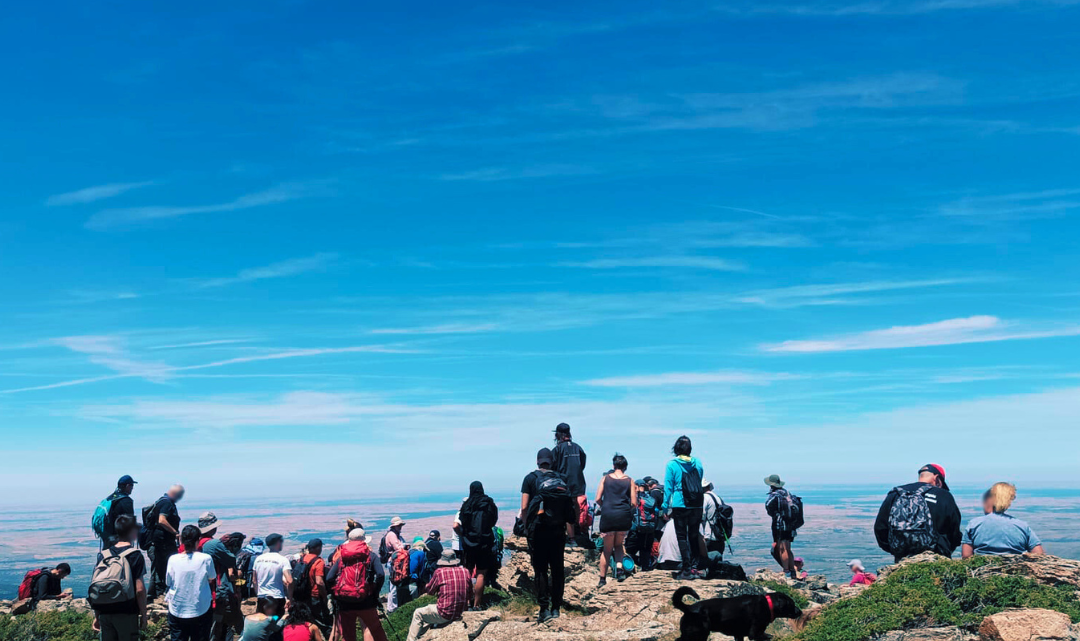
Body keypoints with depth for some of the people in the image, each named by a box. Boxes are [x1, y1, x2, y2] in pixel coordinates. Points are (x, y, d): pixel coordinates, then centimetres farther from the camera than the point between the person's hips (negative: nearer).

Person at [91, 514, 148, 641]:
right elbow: (140, 589, -13)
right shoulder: (135, 555, -9)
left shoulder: (103, 554, 6)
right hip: (127, 613, -5)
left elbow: (94, 587, 7)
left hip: (105, 614, 5)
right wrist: (143, 614, -3)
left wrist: (97, 616, 14)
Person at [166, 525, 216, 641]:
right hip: (201, 611, -1)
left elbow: (168, 582, 0)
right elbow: (211, 580, 0)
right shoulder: (206, 559, -14)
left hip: (177, 612, 1)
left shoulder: (173, 559, -11)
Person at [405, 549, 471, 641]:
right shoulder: (465, 572, 0)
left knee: (418, 613, 18)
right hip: (459, 613, 6)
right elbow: (470, 596, 8)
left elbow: (429, 591, 4)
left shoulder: (440, 572, -11)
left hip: (444, 615, -6)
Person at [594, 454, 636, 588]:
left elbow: (598, 499, 0)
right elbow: (634, 503, 1)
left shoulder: (606, 478, 4)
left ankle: (602, 579, 16)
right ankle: (619, 567, -3)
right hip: (624, 517, 0)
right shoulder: (630, 481, 5)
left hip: (608, 516, 0)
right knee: (618, 545, 22)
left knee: (607, 549, 13)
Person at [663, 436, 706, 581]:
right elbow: (700, 483, 15)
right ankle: (695, 567, 12)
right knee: (694, 536, 14)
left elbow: (668, 487, -6)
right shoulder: (697, 463, 5)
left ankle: (687, 570, -1)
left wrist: (666, 507, 0)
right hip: (697, 505, 4)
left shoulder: (672, 464, -6)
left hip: (680, 505, -4)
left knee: (682, 537, 3)